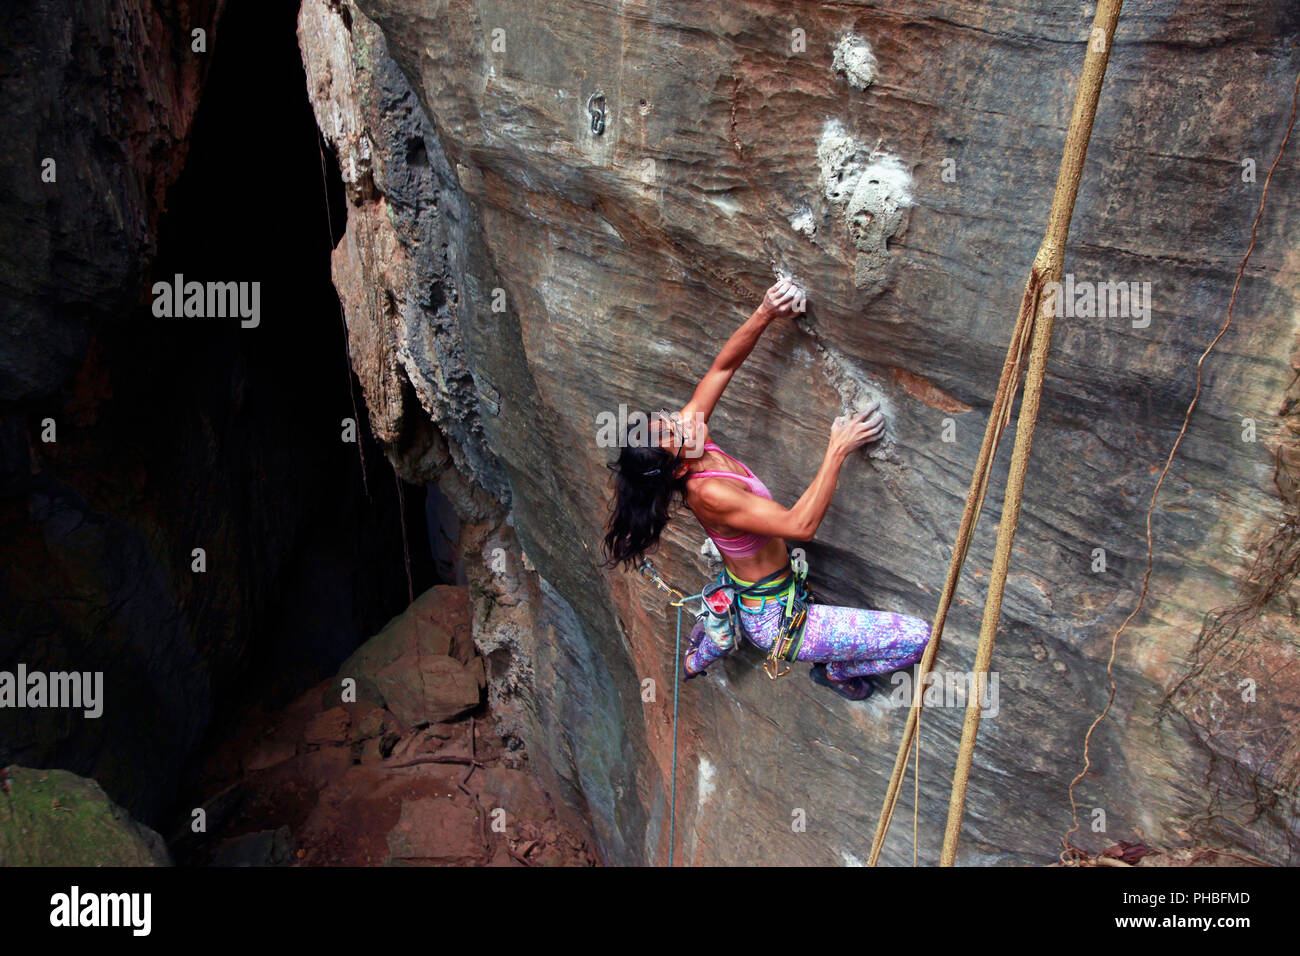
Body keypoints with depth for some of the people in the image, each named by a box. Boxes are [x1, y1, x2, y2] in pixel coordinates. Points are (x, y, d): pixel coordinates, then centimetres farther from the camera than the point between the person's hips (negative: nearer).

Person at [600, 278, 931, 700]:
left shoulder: (687, 425, -12)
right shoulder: (708, 493, -35)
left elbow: (722, 367, -7)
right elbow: (800, 524, -37)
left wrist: (764, 314, -21)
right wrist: (838, 450, -34)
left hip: (740, 599, 9)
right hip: (773, 619, -9)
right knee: (917, 638, -9)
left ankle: (697, 658, 69)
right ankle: (837, 670, 18)